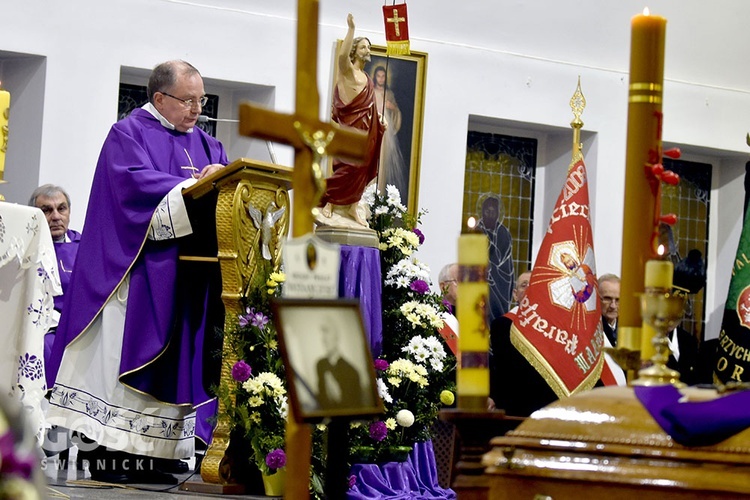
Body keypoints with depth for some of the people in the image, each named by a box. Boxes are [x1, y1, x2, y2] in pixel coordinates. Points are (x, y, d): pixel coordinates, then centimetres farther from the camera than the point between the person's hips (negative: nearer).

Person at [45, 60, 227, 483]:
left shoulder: (206, 145, 20)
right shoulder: (128, 135, 0)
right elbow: (137, 183, -16)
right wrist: (193, 188, -21)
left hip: (184, 279, 6)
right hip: (137, 271, -6)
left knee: (172, 359, 2)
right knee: (127, 351, -9)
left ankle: (147, 451, 4)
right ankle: (110, 453, -8)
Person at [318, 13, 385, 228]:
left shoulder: (366, 77, 20)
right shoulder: (347, 71, -4)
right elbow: (342, 55, -27)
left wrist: (379, 118, 13)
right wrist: (351, 29, -28)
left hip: (366, 129, 8)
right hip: (351, 128, -8)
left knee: (361, 170, 6)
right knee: (348, 168, -14)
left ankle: (352, 207, 11)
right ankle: (326, 204, -10)